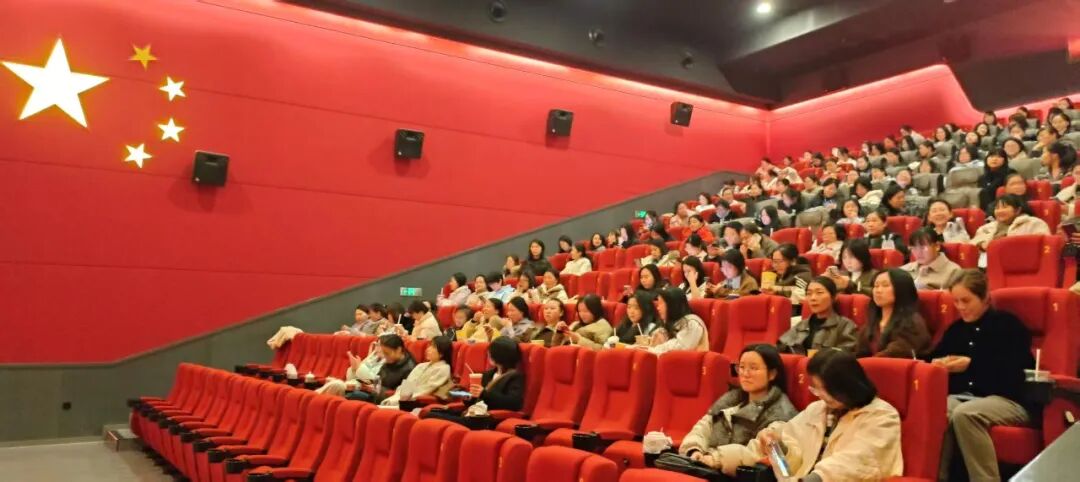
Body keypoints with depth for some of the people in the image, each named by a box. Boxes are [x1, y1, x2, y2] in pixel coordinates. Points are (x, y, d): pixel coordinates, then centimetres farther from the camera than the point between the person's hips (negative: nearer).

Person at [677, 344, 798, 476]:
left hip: (737, 475, -7)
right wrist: (695, 450, -8)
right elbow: (704, 426, 13)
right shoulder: (731, 398, 20)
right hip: (707, 467, 7)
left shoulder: (780, 412, -3)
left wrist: (717, 459, -23)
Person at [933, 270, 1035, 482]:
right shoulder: (956, 328, 20)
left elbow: (1013, 370, -9)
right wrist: (938, 363, -2)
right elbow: (936, 355, 23)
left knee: (964, 414, -37)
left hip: (1008, 399, -4)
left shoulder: (1008, 324, 3)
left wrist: (971, 364, -18)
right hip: (963, 395, 4)